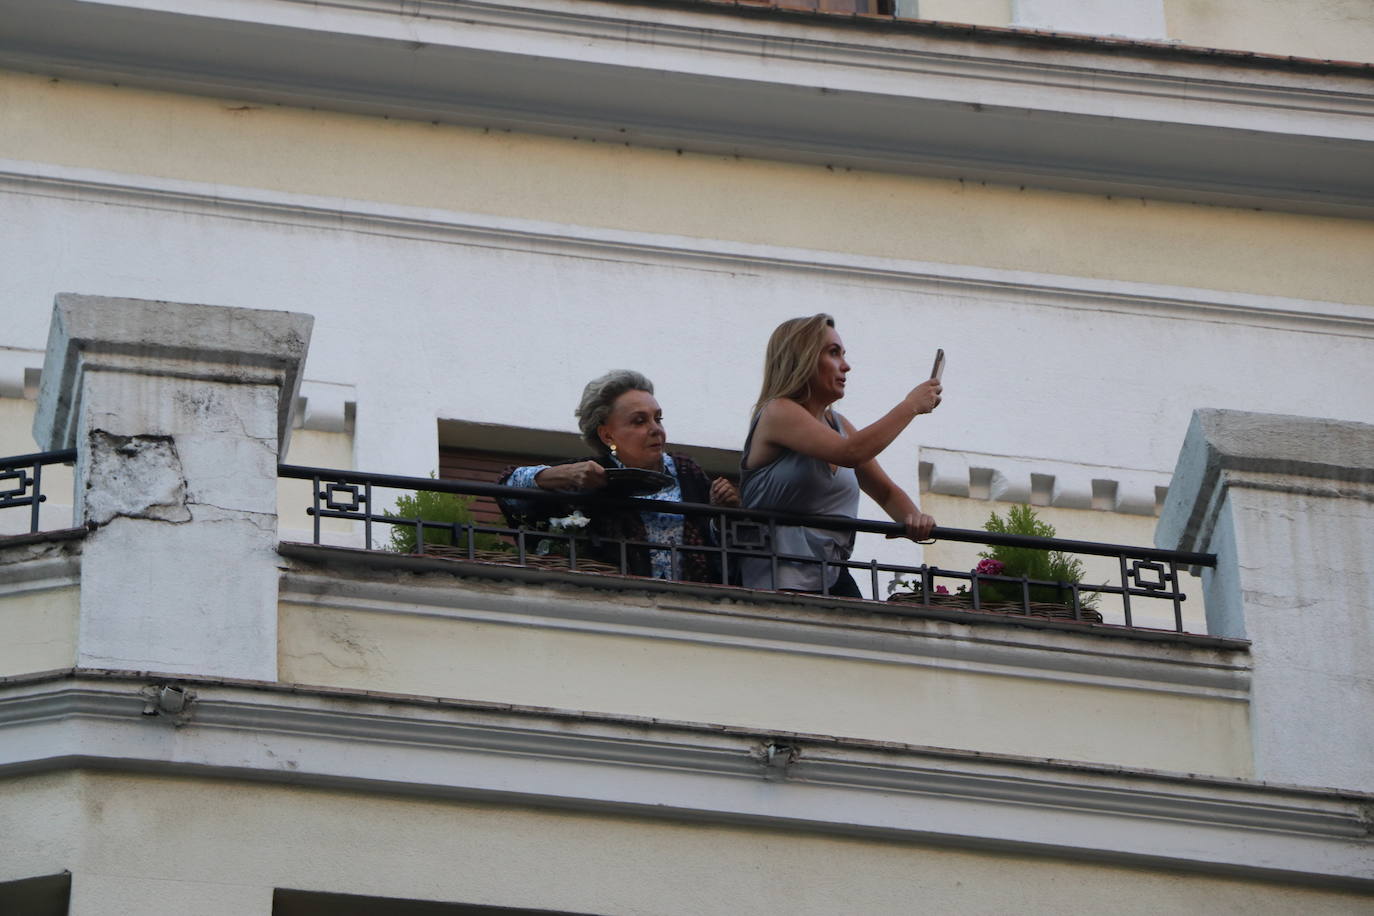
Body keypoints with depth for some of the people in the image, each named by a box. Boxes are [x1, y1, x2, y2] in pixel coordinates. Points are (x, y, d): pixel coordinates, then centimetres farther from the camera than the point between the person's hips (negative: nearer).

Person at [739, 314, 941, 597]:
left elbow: (887, 492, 22)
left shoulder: (838, 424, 17)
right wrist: (910, 406, -10)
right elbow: (850, 453, -21)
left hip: (834, 579, 7)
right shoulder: (777, 413, -8)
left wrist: (913, 518, -2)